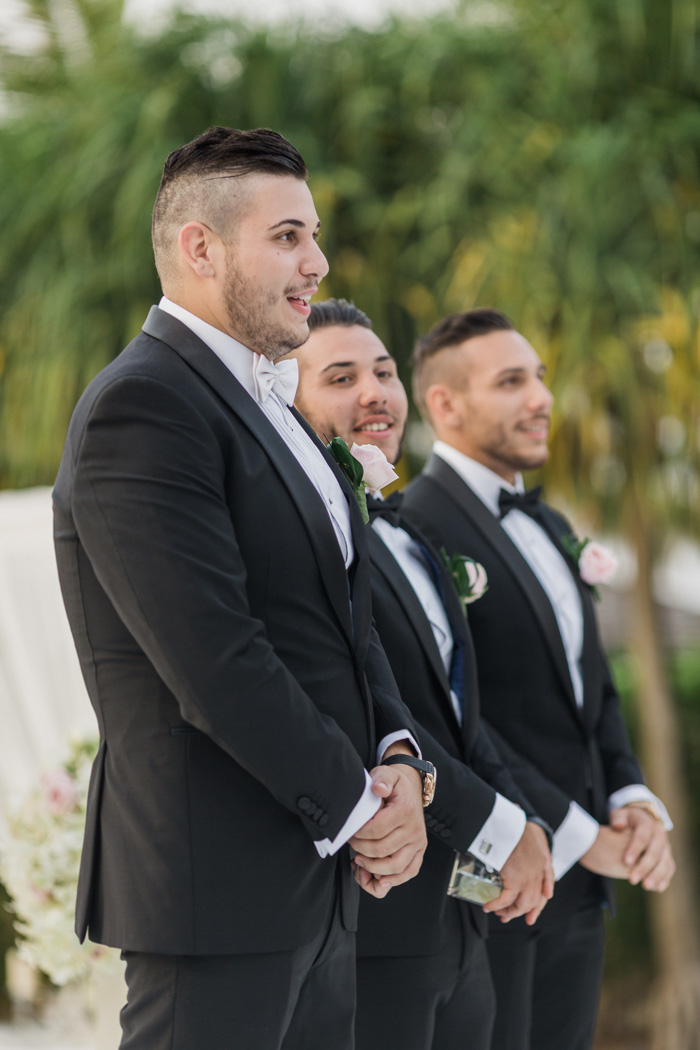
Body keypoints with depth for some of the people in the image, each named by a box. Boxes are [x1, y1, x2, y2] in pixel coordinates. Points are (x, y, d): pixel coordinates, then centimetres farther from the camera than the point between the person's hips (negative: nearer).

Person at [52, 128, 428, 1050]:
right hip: (218, 882, -9)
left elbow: (345, 611, 17)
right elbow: (215, 661, -21)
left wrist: (397, 758, -1)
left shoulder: (272, 409, 19)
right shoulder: (142, 404, -14)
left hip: (322, 884, 9)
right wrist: (357, 806, -12)